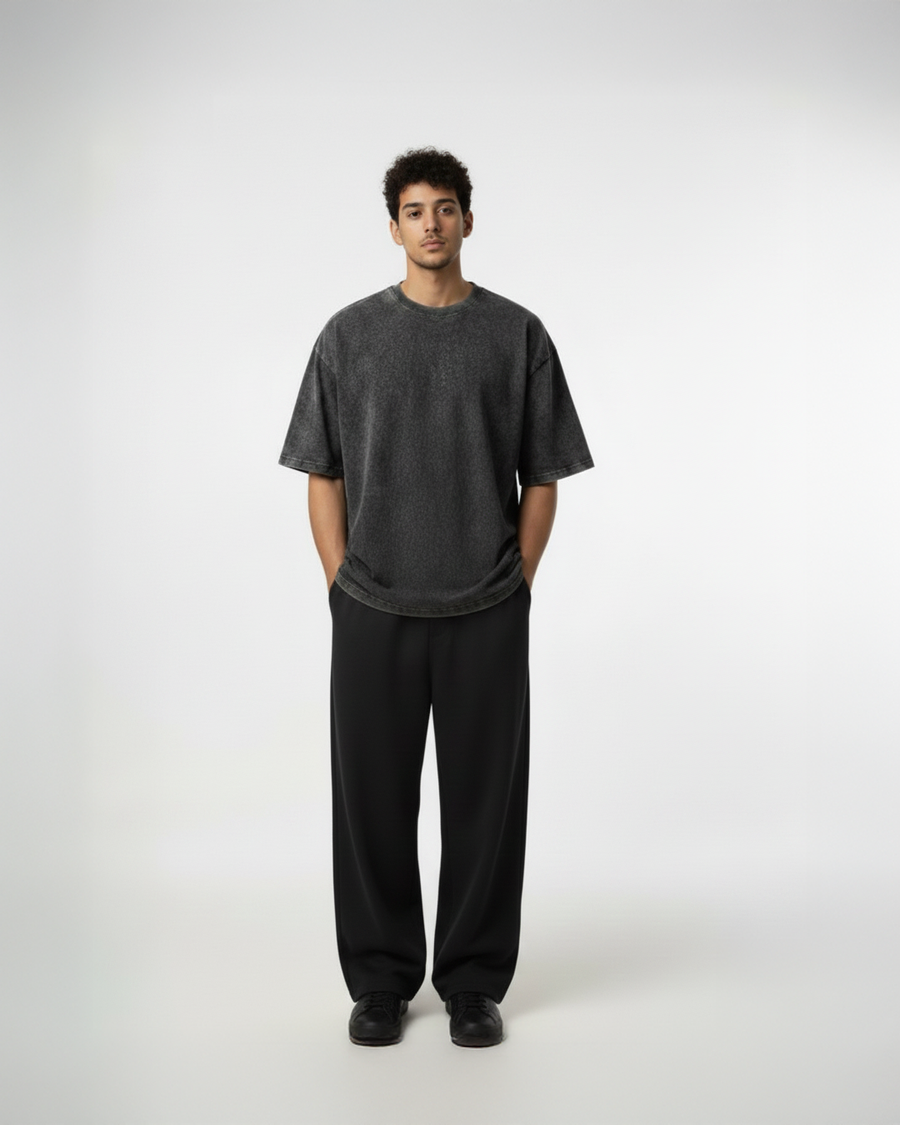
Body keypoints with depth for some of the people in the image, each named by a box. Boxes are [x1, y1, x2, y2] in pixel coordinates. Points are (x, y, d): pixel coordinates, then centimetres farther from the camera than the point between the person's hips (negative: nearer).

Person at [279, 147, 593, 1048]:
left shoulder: (518, 335, 3)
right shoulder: (349, 335, 4)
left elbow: (542, 478, 5)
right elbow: (323, 476, 5)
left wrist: (515, 586, -1)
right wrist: (342, 590, -1)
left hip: (485, 617, 0)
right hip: (374, 616, 1)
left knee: (485, 800, 7)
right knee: (372, 800, 7)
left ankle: (474, 983, 22)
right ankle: (381, 980, 23)